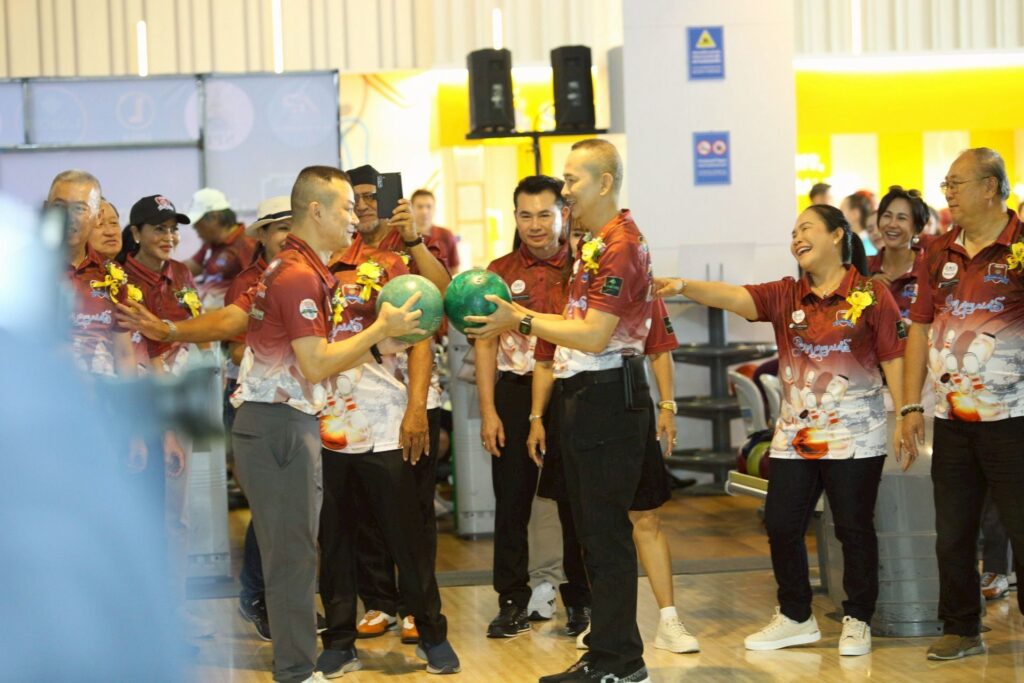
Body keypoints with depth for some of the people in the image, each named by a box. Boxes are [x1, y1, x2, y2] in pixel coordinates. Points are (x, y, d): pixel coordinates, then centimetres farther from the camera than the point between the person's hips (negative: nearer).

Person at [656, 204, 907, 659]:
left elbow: (894, 359, -4)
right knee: (781, 524, 5)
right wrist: (683, 287, -26)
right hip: (795, 435, 4)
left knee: (855, 528, 2)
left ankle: (857, 620, 16)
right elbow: (733, 297, -9)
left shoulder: (871, 295, -3)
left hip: (854, 437, -4)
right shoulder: (785, 296, 6)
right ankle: (796, 618, 20)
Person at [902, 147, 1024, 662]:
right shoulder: (940, 252, 9)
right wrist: (911, 406, 9)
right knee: (952, 535, 12)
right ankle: (961, 630, 24)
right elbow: (921, 327, 12)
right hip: (951, 421, 6)